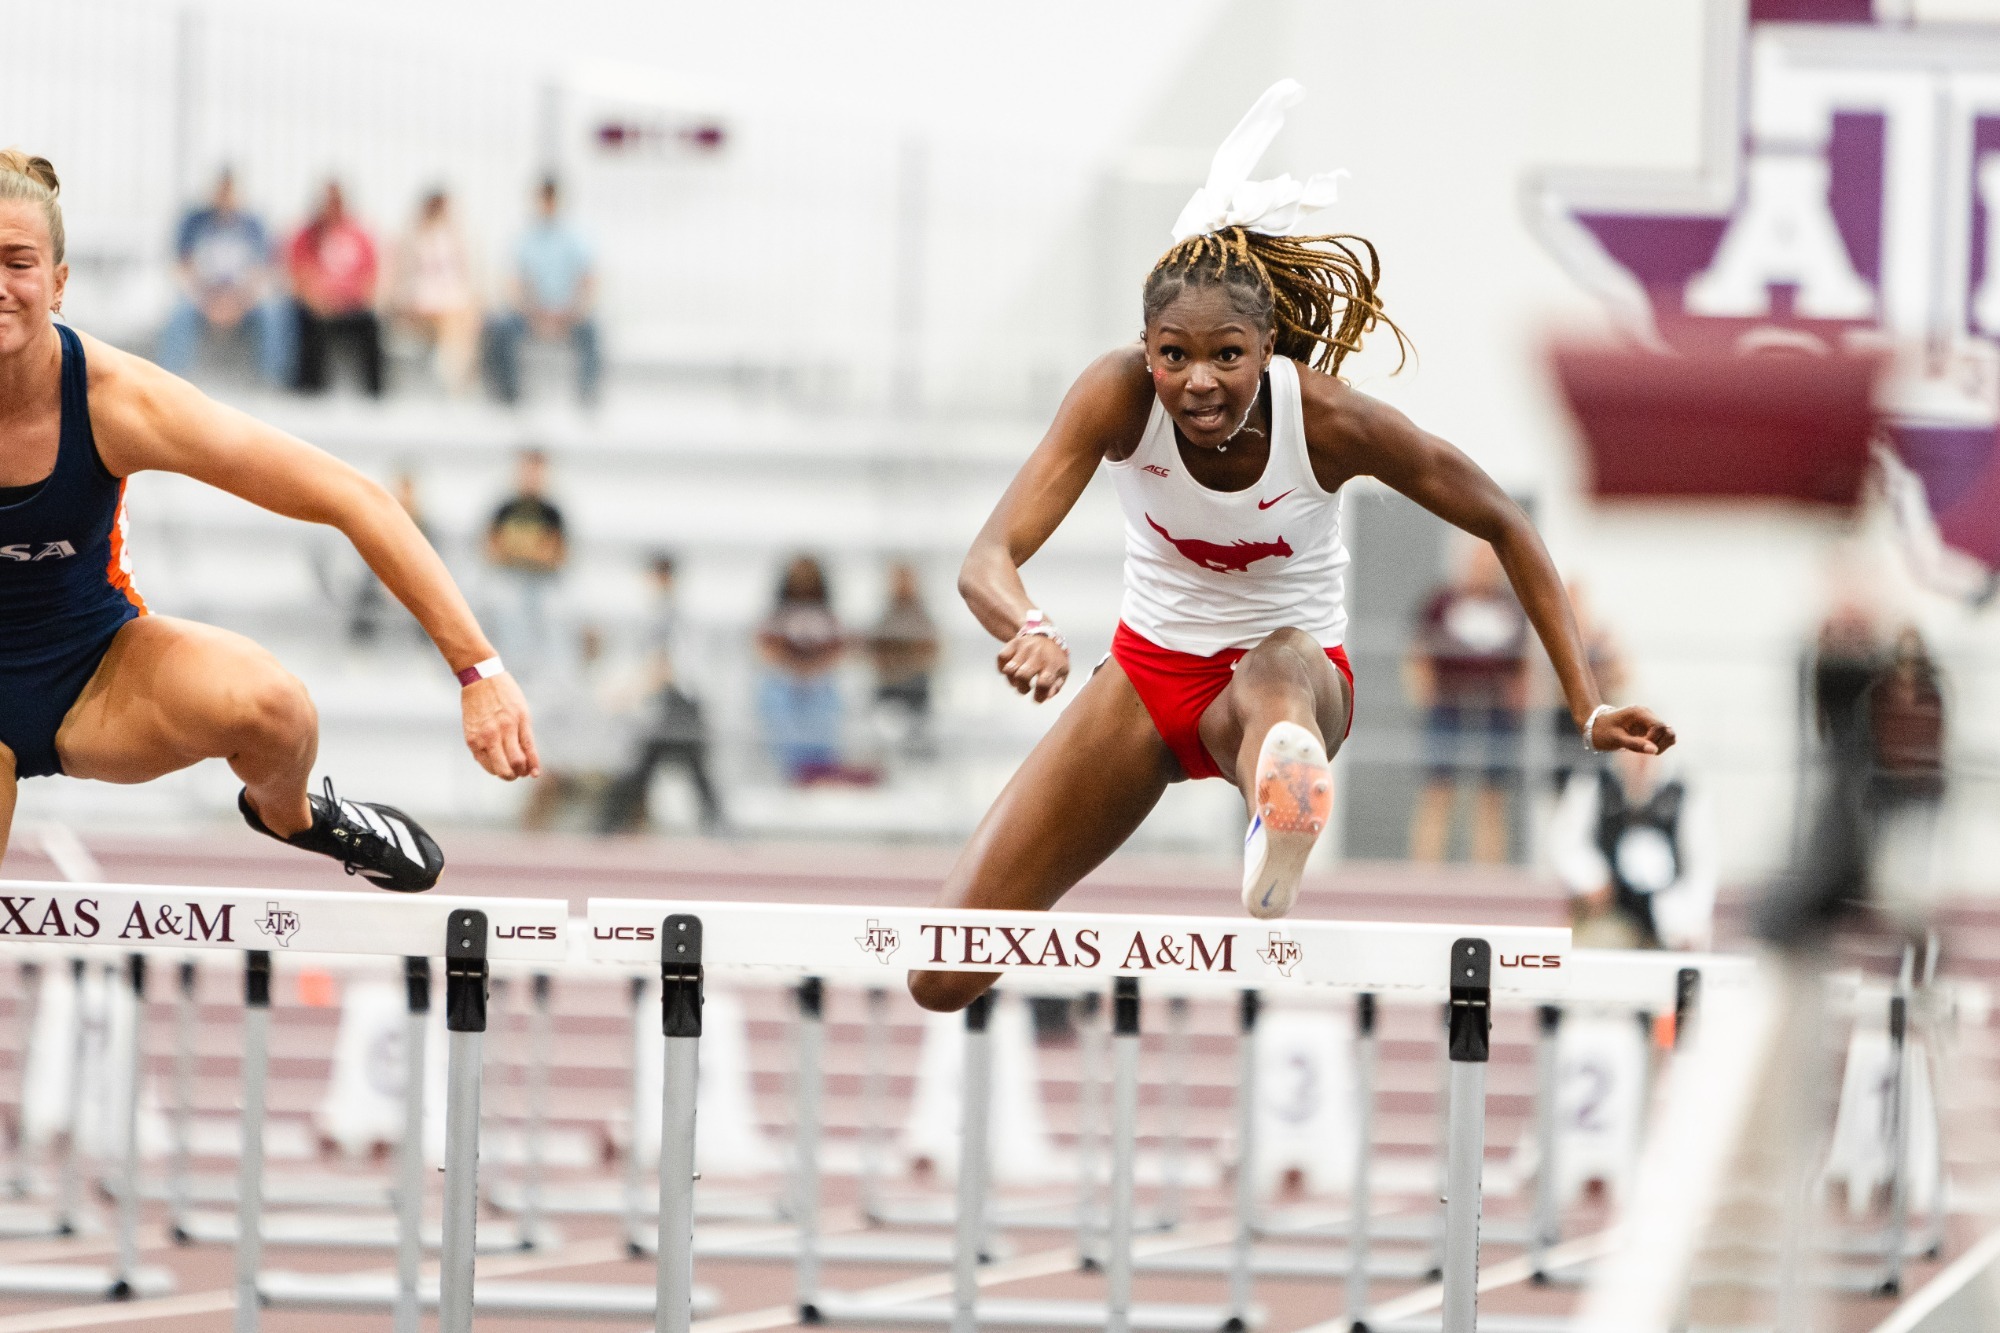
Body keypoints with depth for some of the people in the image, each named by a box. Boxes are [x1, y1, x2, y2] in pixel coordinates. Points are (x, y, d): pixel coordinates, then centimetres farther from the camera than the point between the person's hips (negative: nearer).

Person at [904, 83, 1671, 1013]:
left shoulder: (1328, 421, -23)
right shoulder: (1119, 396, -23)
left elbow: (1505, 528, -11)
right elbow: (988, 560, -32)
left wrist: (1589, 706, -17)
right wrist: (1031, 634, -56)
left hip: (1295, 672, -3)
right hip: (1150, 671, 3)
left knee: (1276, 670, -46)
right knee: (944, 980, -8)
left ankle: (1275, 866, -83)